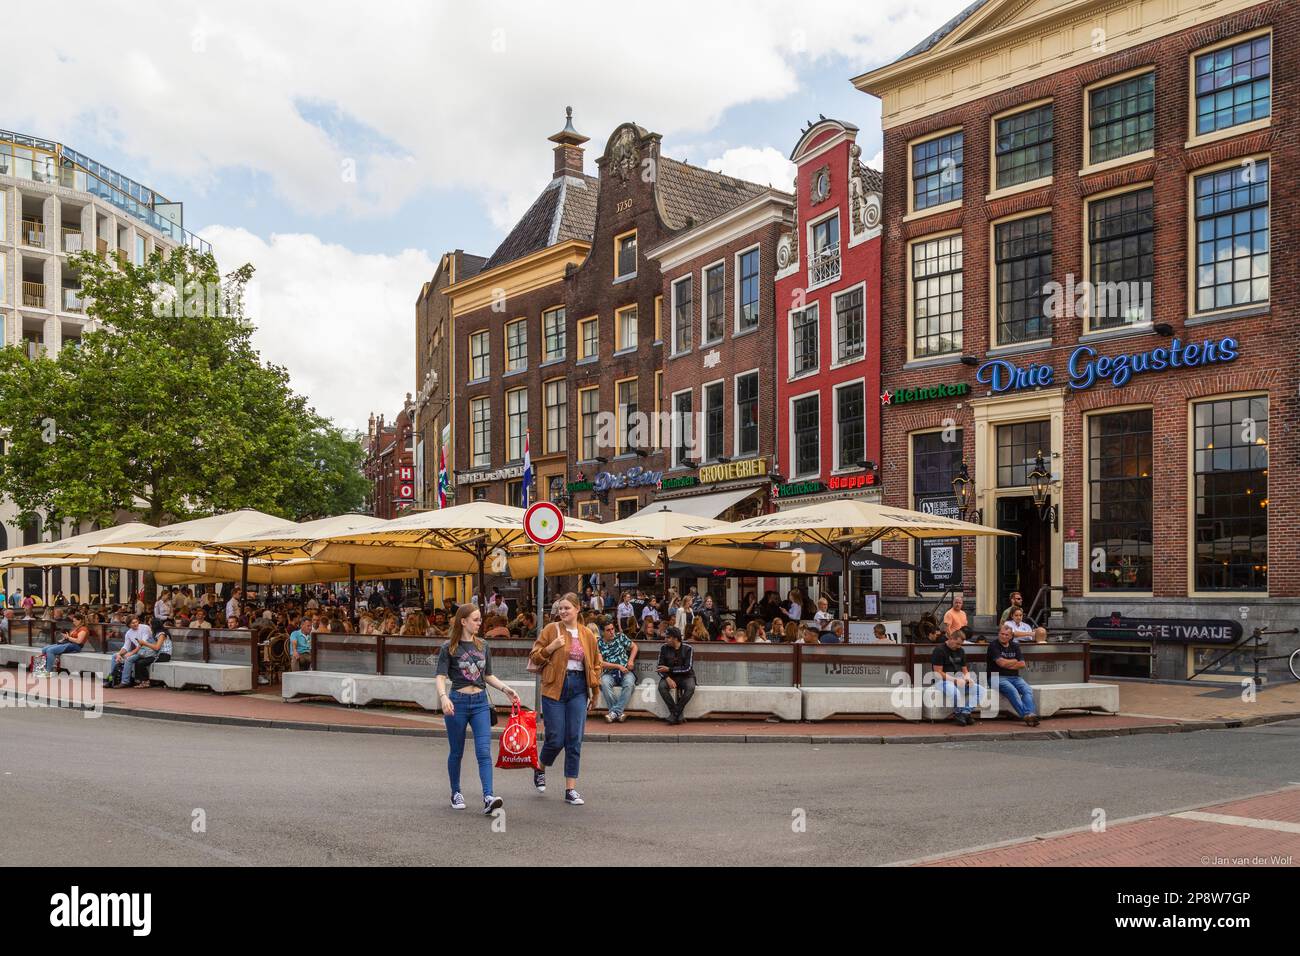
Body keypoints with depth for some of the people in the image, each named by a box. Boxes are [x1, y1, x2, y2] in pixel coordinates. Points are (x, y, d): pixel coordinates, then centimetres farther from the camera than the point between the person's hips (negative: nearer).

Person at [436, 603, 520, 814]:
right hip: (457, 701, -3)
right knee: (456, 752, 10)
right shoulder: (449, 648, -4)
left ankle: (488, 798, -18)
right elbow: (440, 677, -12)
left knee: (484, 751, -10)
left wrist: (506, 688, 5)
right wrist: (444, 697, -29)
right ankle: (456, 794, 28)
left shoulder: (483, 646, 9)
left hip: (480, 702, 3)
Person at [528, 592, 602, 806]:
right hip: (554, 688, -2)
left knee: (575, 741, 1)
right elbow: (535, 658, 2)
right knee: (556, 739, -1)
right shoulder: (550, 630, 0)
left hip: (578, 688, 2)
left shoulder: (587, 635, 8)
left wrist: (594, 689, 10)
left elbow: (595, 663, 15)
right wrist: (551, 648, -13)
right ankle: (540, 769, 31)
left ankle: (571, 789, 7)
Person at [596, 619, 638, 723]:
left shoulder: (620, 636, 8)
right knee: (604, 683, -35)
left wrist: (631, 660, 0)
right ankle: (620, 712, -28)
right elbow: (600, 663, -4)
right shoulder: (599, 644, 3)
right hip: (609, 673, -1)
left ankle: (615, 711, -30)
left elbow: (634, 647, 17)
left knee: (629, 683, -34)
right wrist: (618, 666, -13)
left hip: (626, 671, 1)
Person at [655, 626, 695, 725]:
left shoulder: (688, 649, -9)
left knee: (690, 687, -34)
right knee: (661, 686, -30)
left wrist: (669, 669, -17)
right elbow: (659, 667, -1)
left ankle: (675, 713, -24)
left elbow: (687, 668, -14)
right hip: (670, 676, 2)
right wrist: (668, 678, -19)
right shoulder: (664, 648, -1)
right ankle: (679, 714, -24)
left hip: (685, 676, -2)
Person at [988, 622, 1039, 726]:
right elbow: (1001, 662, -11)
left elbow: (1022, 664, 9)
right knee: (1012, 689, -33)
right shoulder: (994, 646, 2)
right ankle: (1026, 714, -44)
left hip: (1014, 677, 5)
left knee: (1028, 689, -23)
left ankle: (1030, 713, -43)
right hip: (998, 677, -5)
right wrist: (1015, 661, 5)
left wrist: (1008, 665, -3)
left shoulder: (1015, 646, 18)